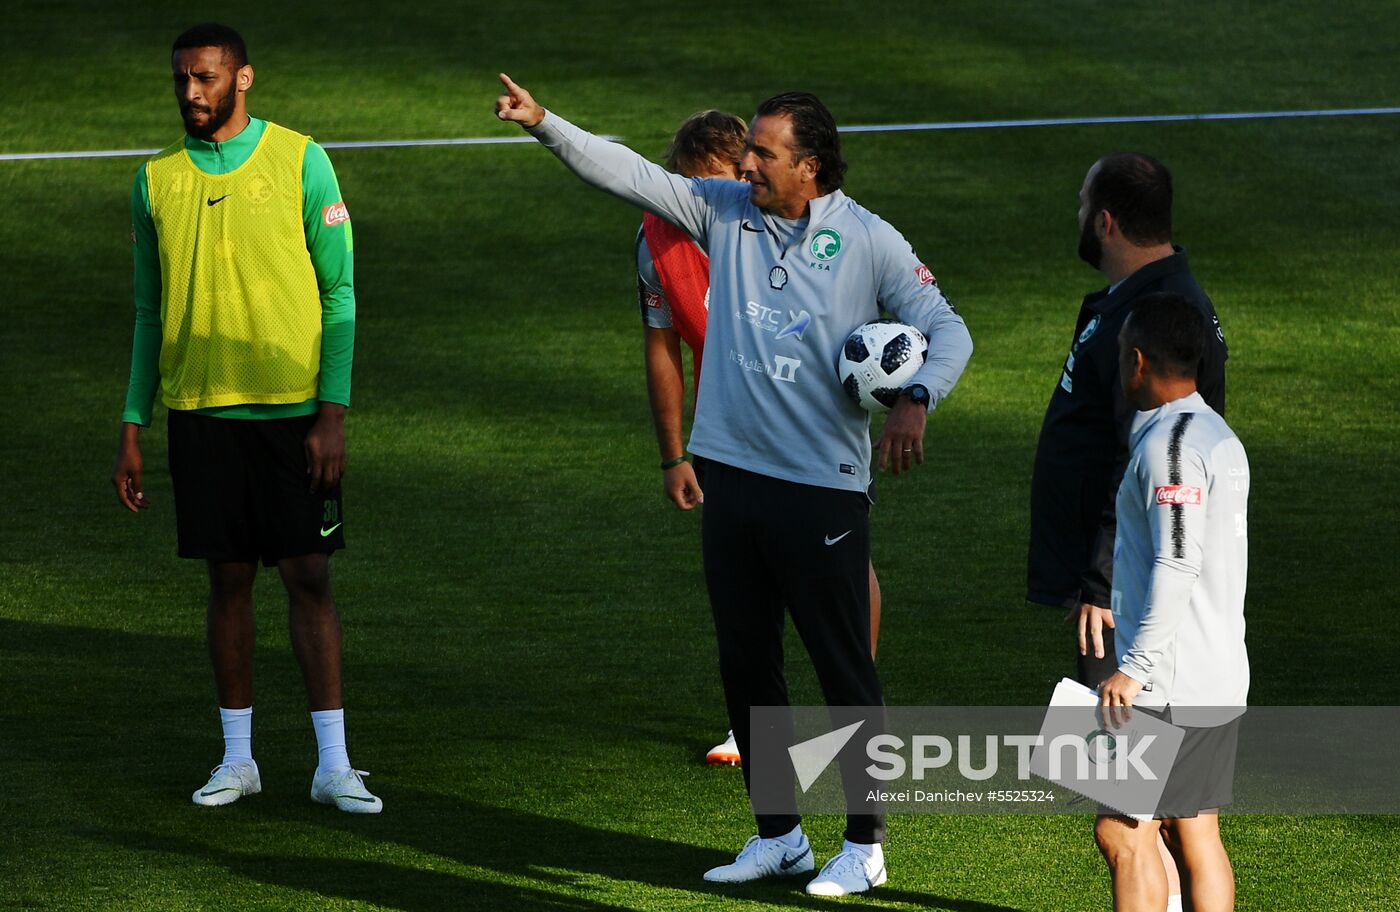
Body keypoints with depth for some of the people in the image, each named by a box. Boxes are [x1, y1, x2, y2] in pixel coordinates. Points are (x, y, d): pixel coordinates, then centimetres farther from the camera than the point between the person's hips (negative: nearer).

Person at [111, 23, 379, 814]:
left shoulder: (300, 162, -1)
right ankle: (238, 758, 14)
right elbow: (151, 313, 14)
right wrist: (132, 430, 10)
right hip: (200, 408, 3)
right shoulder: (158, 181, 8)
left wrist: (333, 413, -9)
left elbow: (340, 294, -1)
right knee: (230, 580, 6)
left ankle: (333, 764, -1)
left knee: (309, 578, -4)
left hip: (293, 409, -3)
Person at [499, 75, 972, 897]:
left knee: (845, 667, -1)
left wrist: (917, 400, -25)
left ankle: (865, 845, 9)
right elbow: (627, 173, 4)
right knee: (746, 663, 11)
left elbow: (947, 329, -6)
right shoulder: (724, 212, 6)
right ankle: (779, 836, 23)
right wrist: (544, 123, -7)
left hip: (824, 487, -5)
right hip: (732, 474, 5)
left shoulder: (869, 242, -6)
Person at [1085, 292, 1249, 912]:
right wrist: (1103, 594, 31)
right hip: (1222, 683, 10)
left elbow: (1176, 565, -22)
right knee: (1194, 834, 11)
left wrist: (1135, 669, -21)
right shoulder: (1220, 436, 16)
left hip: (1170, 686, -10)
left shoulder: (1169, 443, -15)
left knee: (1123, 832, -7)